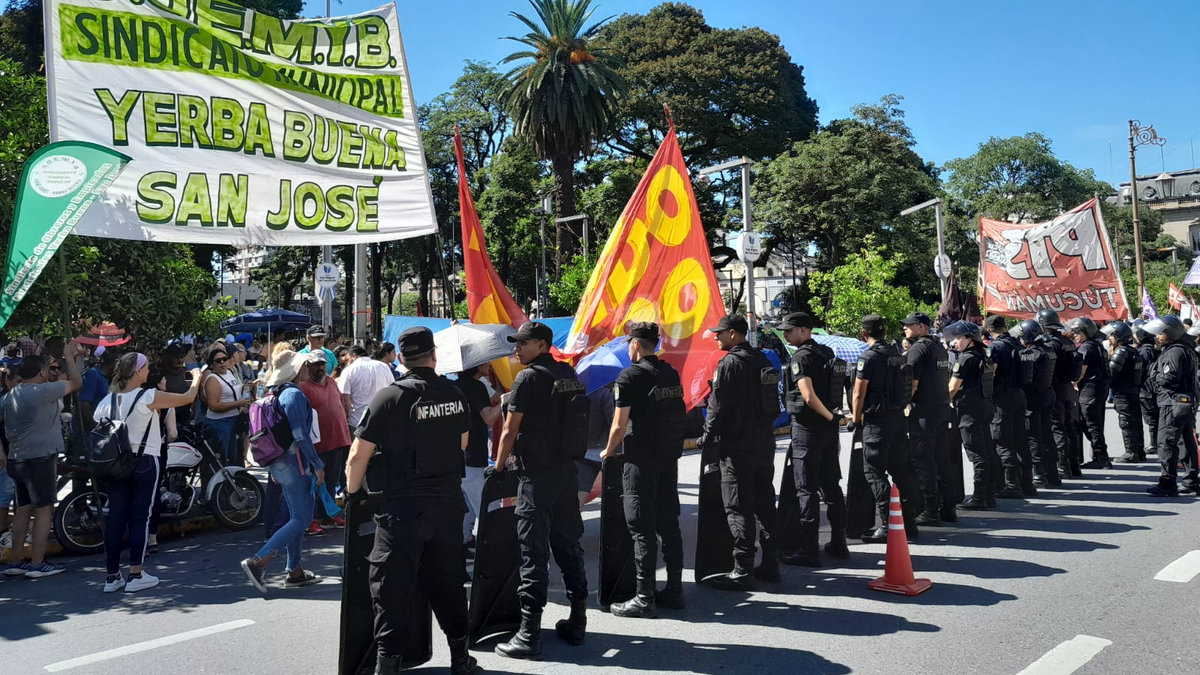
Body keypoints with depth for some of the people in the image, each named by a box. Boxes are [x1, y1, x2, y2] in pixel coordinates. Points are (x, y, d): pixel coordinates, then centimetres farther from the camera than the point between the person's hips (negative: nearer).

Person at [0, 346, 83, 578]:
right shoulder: (42, 391, -14)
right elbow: (76, 382, -8)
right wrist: (69, 356, 3)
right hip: (40, 458, -8)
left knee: (23, 509, 14)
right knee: (44, 509, -3)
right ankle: (37, 564, -3)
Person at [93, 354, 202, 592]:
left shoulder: (107, 401, 4)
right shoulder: (148, 397, -12)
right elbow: (188, 398, -3)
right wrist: (197, 378, 16)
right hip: (143, 463, -5)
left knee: (115, 518, 8)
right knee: (140, 517, 2)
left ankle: (112, 576, 13)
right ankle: (136, 575, 5)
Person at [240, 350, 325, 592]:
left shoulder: (276, 394, 12)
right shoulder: (294, 394, -16)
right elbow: (300, 434, -21)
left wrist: (274, 467, 23)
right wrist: (318, 465, -16)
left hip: (280, 463, 10)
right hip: (295, 464, -10)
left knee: (296, 517, 15)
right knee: (302, 519, -6)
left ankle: (295, 572, 19)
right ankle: (258, 561, -12)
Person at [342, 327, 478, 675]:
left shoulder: (390, 398, -11)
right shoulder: (454, 394, 3)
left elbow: (357, 457, -11)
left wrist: (353, 492, 5)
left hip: (404, 506, -5)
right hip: (449, 502, 5)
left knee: (392, 586, 4)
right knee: (448, 580, 17)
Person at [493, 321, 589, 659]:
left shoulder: (527, 379, -10)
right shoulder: (568, 374, 10)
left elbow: (510, 432, -10)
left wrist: (499, 466, 1)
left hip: (536, 474, -7)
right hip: (567, 468, 7)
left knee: (533, 550, -5)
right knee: (568, 544, 13)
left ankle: (529, 634, -2)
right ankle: (577, 622, 19)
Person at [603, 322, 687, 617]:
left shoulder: (630, 376, -12)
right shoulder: (671, 373, 9)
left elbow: (620, 425, -12)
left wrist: (608, 451, 4)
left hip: (641, 460, -7)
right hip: (670, 457, 7)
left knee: (642, 529, -2)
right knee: (669, 524, 13)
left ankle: (644, 599, 1)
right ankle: (674, 590, 20)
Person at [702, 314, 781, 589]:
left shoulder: (729, 363, -14)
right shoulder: (762, 360, 12)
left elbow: (718, 406, -15)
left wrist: (707, 436, -4)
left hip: (737, 446, -8)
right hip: (765, 443, 9)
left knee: (738, 508, -4)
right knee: (764, 503, 13)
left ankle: (742, 571, -2)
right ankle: (770, 565, 19)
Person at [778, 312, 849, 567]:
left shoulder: (801, 357, -14)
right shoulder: (826, 353, 12)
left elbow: (809, 397, -24)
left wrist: (829, 416, -11)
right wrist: (832, 417, 15)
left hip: (807, 428, -8)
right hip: (829, 429, 8)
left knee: (806, 489, -4)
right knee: (832, 486, 14)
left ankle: (808, 550, -1)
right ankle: (838, 543, 22)